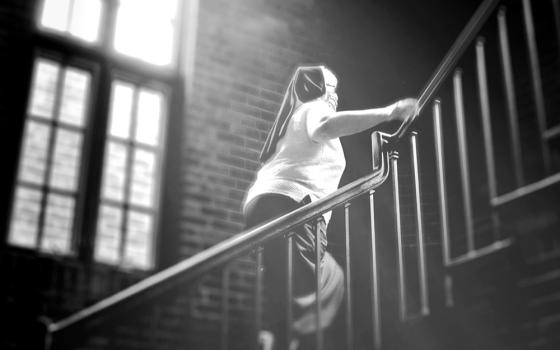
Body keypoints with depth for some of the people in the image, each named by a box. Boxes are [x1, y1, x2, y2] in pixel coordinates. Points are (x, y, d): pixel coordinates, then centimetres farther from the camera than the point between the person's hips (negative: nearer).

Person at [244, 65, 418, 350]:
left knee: (332, 278, 11)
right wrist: (389, 112, -18)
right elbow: (325, 127, -16)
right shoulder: (314, 108, 9)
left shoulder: (290, 121, 35)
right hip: (289, 205, -9)